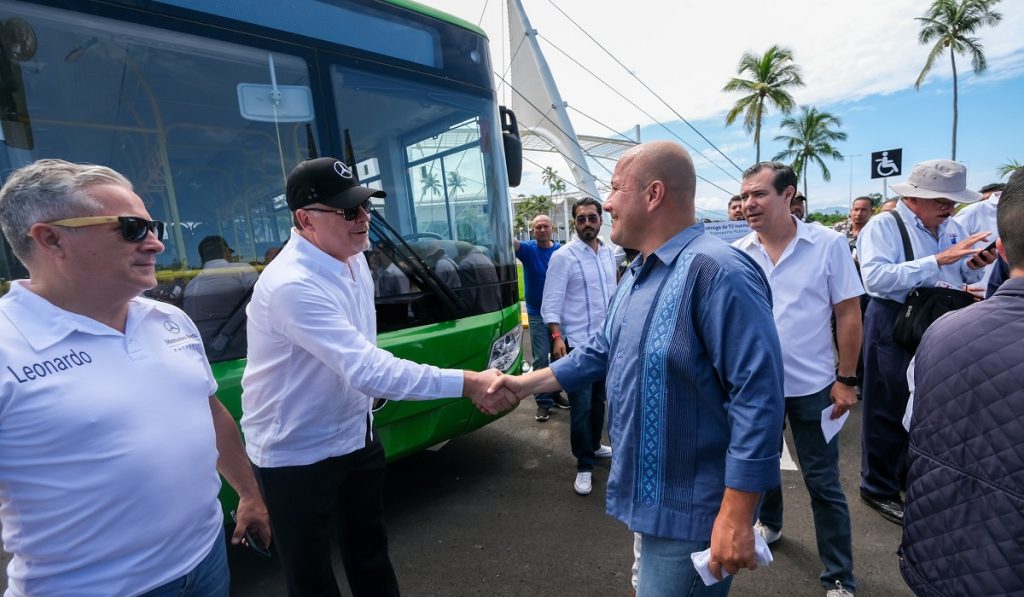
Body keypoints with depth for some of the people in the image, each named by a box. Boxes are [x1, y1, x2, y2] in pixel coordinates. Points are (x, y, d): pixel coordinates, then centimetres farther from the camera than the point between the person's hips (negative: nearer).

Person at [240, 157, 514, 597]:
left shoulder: (353, 256, -2)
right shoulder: (292, 285, -31)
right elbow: (367, 370, -38)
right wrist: (469, 383, -37)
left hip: (356, 437, 7)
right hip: (297, 455, -7)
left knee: (370, 547, 25)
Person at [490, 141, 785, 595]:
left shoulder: (716, 270, -25)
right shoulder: (636, 274, 8)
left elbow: (758, 394, -27)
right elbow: (602, 352, 13)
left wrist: (736, 517, -24)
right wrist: (527, 383, 9)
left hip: (689, 510, -9)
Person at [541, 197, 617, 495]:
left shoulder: (609, 253, 8)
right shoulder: (563, 256, -11)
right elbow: (551, 302, -15)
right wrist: (557, 337, -25)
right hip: (578, 344, -6)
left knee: (599, 399, 19)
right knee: (581, 405, 0)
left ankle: (593, 446, 39)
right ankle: (584, 466, 13)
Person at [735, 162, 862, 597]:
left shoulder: (829, 244, -9)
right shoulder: (736, 254, -3)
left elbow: (848, 313, -6)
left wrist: (846, 378, -8)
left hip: (811, 385, -3)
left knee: (823, 483, 8)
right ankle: (769, 524, 48)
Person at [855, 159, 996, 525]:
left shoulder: (952, 228, 7)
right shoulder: (883, 227, -14)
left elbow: (963, 277, 14)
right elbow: (875, 277, -28)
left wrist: (973, 266, -8)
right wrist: (938, 260, -28)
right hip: (894, 326, -7)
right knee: (889, 409, 4)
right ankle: (878, 488, 22)